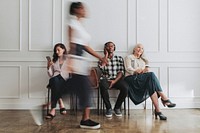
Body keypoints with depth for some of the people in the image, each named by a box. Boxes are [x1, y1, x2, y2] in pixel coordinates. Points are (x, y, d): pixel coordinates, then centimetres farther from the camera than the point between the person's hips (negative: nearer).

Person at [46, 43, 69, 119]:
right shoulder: (54, 60, 24)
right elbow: (51, 75, 19)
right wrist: (49, 67, 3)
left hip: (65, 80, -2)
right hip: (54, 80, 2)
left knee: (58, 81, -37)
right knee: (55, 80, -37)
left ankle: (53, 109, -42)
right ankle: (61, 104, -46)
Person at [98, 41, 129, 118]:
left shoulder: (119, 58, 17)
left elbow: (121, 72, 5)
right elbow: (101, 67, -8)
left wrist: (114, 81, -12)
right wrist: (106, 56, 3)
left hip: (117, 79, 1)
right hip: (106, 79, -1)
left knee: (125, 87, -32)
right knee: (103, 86, -37)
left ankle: (117, 107, -9)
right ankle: (108, 108, -18)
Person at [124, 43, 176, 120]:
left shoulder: (143, 60, 35)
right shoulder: (129, 57, 18)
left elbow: (146, 70, 19)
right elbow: (128, 69, 0)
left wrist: (146, 69, -6)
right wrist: (137, 71, -17)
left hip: (143, 79, 5)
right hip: (132, 79, -5)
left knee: (151, 85, -33)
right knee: (151, 75, -32)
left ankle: (157, 110, -43)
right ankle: (164, 98, -37)